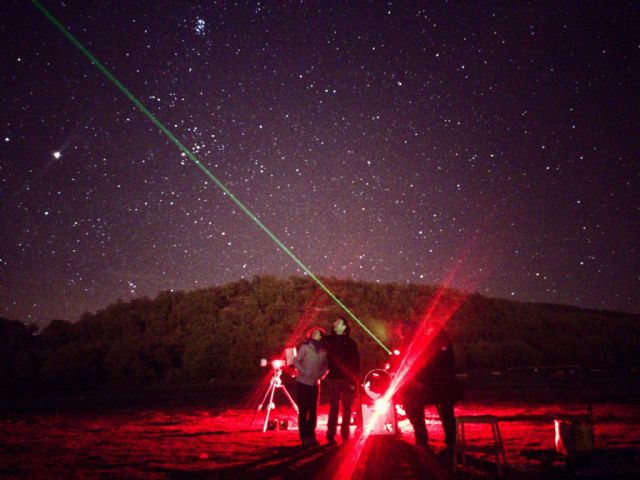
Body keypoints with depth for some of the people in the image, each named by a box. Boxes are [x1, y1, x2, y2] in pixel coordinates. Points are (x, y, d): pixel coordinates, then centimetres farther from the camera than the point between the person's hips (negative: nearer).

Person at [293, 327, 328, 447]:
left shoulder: (324, 351, 4)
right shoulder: (305, 347, -6)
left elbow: (325, 366, 14)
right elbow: (296, 361, -6)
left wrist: (320, 375, -1)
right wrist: (303, 371, -16)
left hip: (315, 384, 4)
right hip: (303, 382, -4)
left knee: (313, 411, 9)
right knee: (303, 410, -1)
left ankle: (311, 436, 18)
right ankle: (304, 437, 5)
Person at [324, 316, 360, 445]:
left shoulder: (351, 343, 3)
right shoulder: (329, 340, 7)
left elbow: (356, 362, 0)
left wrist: (354, 380, -6)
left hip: (347, 380, 0)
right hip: (333, 379, 1)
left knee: (347, 409, 4)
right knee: (333, 408, -1)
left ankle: (345, 435, 12)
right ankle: (330, 435, 1)